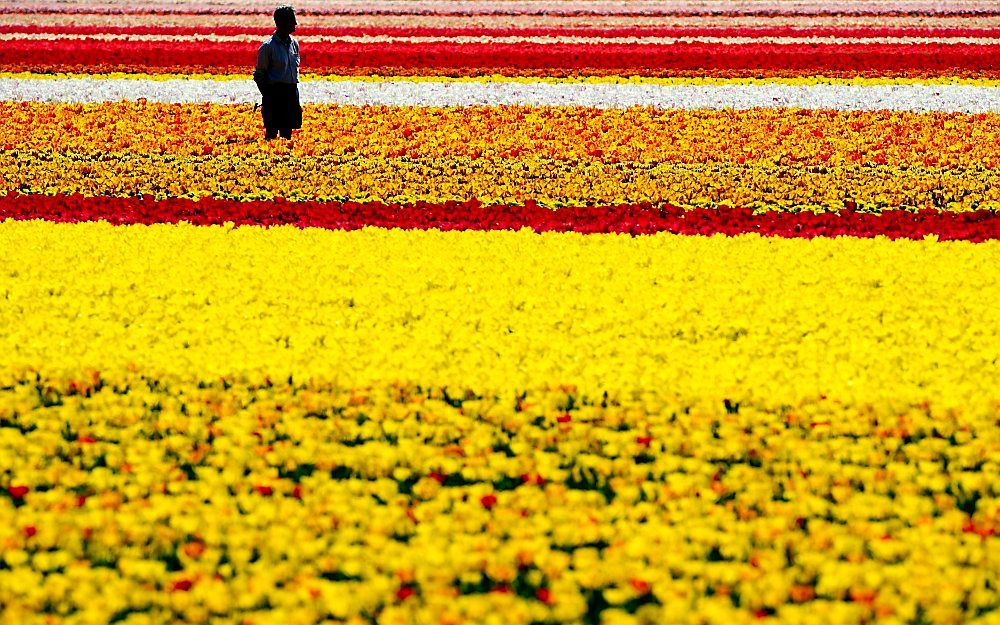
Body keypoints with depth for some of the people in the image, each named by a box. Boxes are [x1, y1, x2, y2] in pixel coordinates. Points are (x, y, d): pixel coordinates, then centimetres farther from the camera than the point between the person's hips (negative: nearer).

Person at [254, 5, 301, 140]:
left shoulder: (294, 43, 10)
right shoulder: (268, 47, -8)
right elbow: (259, 74, -2)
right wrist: (267, 96, -8)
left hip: (292, 92, 6)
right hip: (275, 92, -6)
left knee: (287, 130, 9)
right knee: (272, 130, -7)